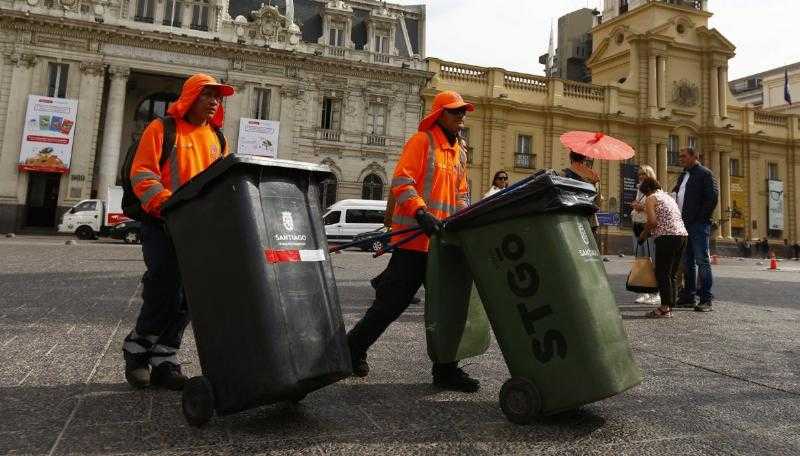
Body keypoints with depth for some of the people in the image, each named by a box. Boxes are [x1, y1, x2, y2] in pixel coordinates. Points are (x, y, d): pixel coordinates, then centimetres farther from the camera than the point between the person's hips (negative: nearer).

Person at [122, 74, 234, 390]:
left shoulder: (217, 137, 16)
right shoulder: (162, 129, 0)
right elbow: (142, 175, -8)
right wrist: (169, 205, -23)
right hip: (163, 226, -5)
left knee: (187, 296, 5)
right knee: (164, 291, -8)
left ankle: (164, 361, 16)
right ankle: (136, 351, 16)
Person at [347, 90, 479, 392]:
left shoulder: (459, 152, 20)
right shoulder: (422, 141, -4)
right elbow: (401, 182, -15)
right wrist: (422, 213, -28)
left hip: (444, 240, 8)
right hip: (415, 238, -8)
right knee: (393, 300, -3)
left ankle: (446, 369, 19)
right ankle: (354, 348, 17)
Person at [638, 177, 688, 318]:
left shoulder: (651, 198, 1)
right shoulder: (669, 197, 26)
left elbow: (652, 221, -12)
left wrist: (643, 235, 4)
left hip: (667, 237, -9)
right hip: (682, 234, 9)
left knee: (662, 273, -5)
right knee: (672, 273, 12)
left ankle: (665, 308, -7)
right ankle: (670, 306, 14)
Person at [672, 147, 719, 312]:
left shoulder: (705, 173, -3)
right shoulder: (682, 176, 21)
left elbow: (713, 197, -12)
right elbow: (675, 196, 21)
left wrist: (701, 218, -14)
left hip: (698, 225, -8)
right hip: (684, 225, 8)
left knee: (702, 261, -6)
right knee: (687, 262, 11)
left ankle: (706, 300, -2)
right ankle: (688, 297, 18)